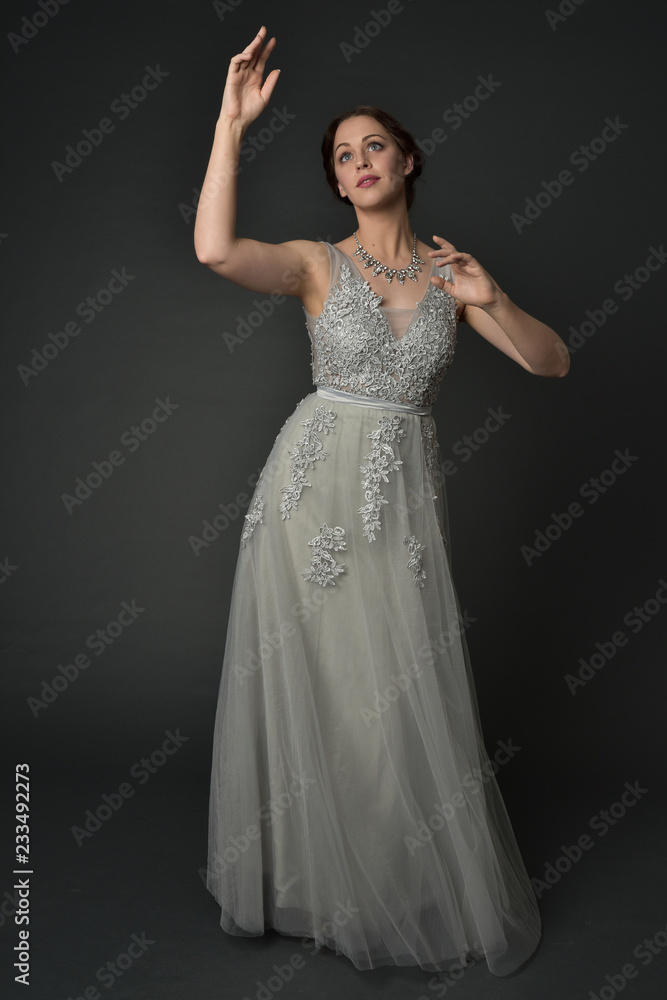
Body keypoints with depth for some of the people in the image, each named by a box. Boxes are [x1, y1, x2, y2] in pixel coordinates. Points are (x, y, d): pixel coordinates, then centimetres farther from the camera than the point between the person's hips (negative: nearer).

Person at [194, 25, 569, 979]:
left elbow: (552, 363, 5)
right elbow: (215, 250, -18)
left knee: (409, 697, 6)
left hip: (405, 495, 2)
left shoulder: (450, 271, 10)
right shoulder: (317, 262, 2)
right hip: (316, 485, -1)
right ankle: (315, 880, 29)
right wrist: (232, 122, -15)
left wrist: (492, 300, -11)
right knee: (313, 690, 6)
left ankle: (425, 889, 30)